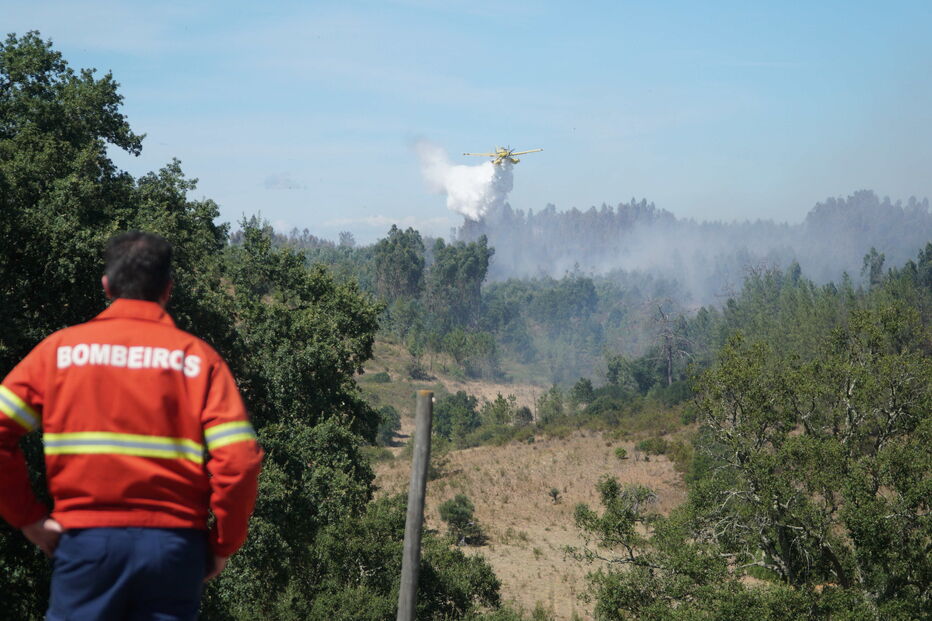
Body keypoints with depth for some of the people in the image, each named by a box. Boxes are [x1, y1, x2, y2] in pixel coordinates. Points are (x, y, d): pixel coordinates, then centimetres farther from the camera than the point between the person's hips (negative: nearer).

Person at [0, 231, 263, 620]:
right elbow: (239, 459, -8)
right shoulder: (196, 357, 1)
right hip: (174, 543, 0)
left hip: (86, 542, 0)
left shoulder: (60, 349, 5)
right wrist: (223, 544, 4)